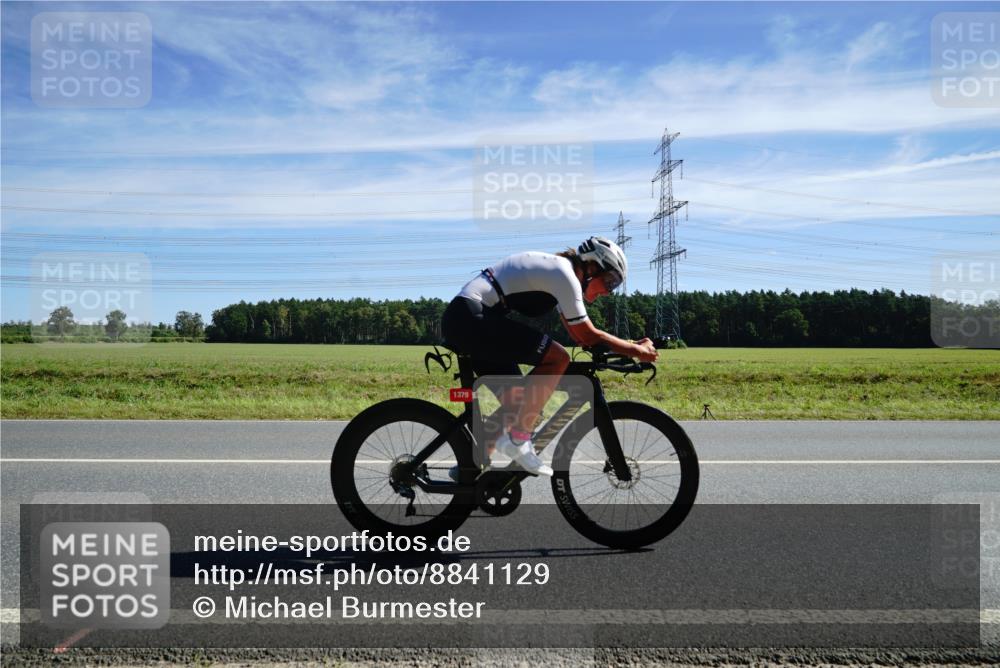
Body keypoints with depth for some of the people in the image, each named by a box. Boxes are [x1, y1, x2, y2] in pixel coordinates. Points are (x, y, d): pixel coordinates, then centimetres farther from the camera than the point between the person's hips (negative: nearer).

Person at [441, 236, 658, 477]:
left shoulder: (557, 269, 21)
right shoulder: (565, 274, -9)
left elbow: (577, 334, 24)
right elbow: (588, 335, -8)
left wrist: (628, 345, 20)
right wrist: (637, 350, 2)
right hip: (471, 316, -10)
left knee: (517, 403, 12)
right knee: (558, 358, -16)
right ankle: (517, 438, -11)